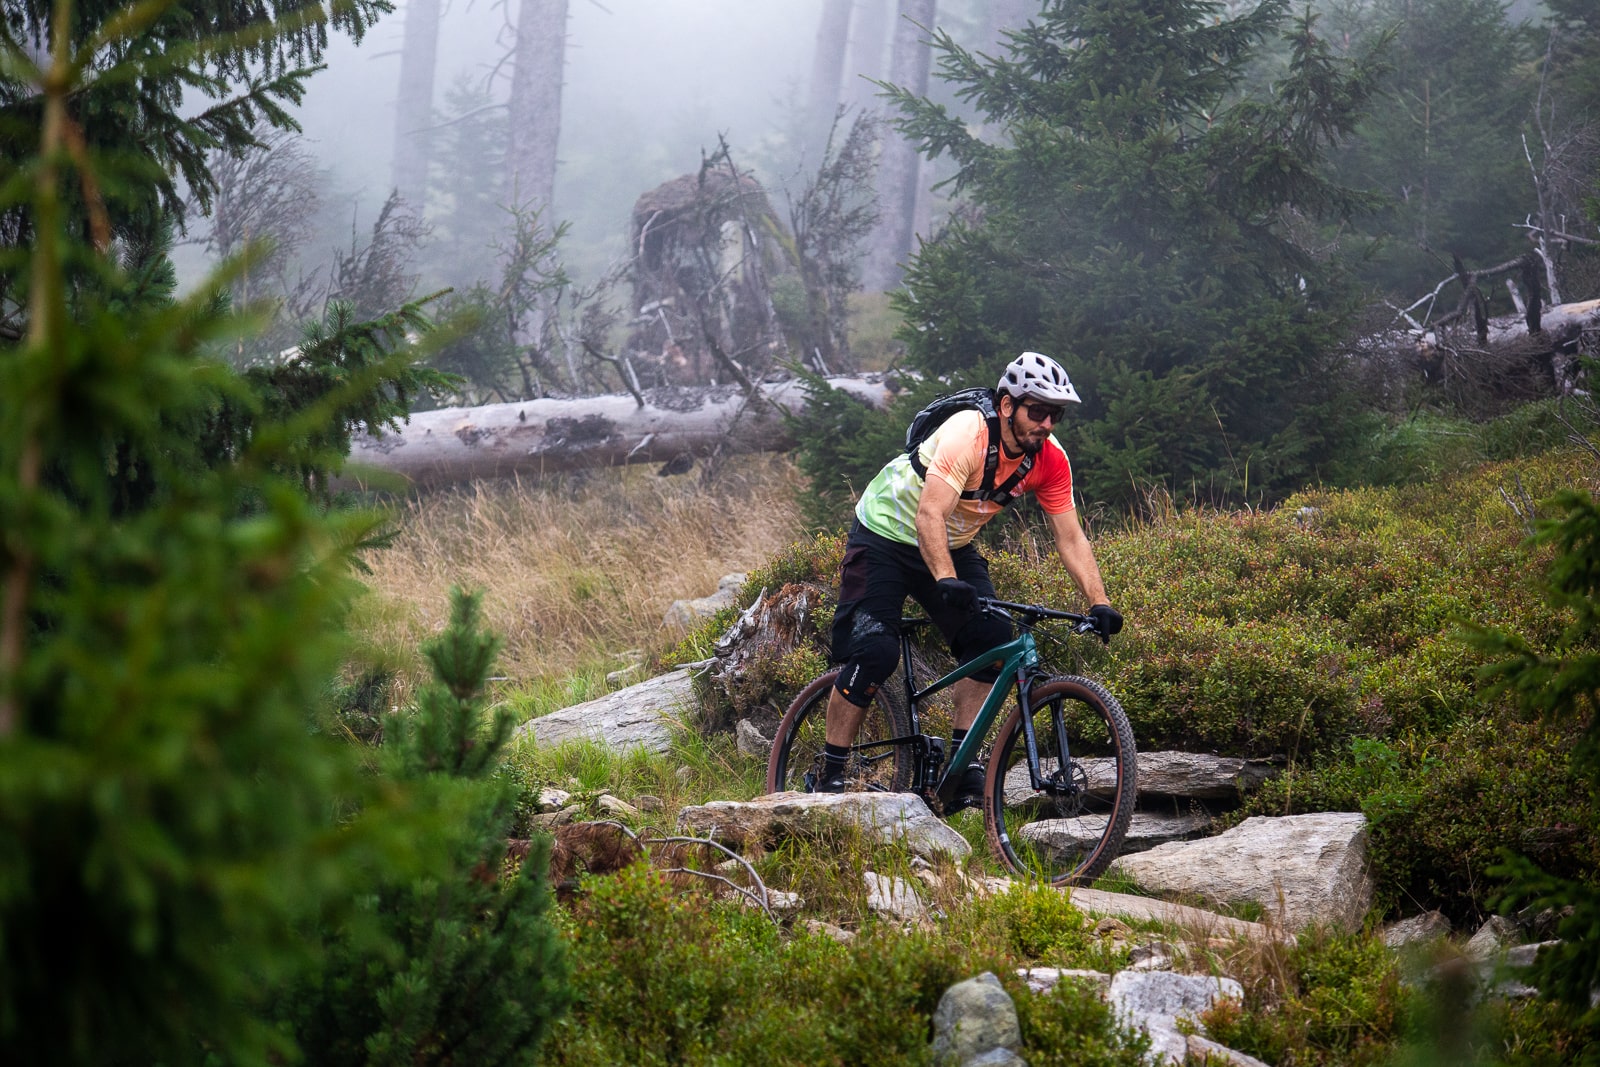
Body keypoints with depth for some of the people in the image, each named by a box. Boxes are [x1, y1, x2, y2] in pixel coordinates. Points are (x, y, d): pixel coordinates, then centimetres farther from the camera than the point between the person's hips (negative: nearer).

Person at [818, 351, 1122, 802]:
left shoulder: (1049, 460, -14)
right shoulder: (968, 435, -33)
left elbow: (1070, 537, -9)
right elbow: (929, 515, -41)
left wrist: (1099, 604, -20)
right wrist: (946, 581, -54)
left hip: (953, 546, 6)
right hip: (886, 535, -6)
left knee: (991, 636, -14)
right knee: (874, 652, -18)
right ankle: (830, 774, -8)